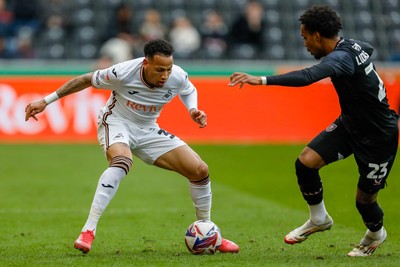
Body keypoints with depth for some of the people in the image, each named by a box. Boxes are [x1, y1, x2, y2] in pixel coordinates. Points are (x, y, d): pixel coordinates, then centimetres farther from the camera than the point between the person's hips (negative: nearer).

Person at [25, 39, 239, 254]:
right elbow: (87, 80, -13)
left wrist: (193, 110, -13)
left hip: (148, 130, 5)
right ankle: (88, 231, -39)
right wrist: (46, 101, -9)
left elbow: (189, 90, 9)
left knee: (200, 170, -4)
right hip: (116, 123, -5)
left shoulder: (178, 77, -19)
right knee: (122, 161, -40)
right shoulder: (123, 73, -30)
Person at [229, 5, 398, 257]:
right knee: (305, 162, -9)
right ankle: (319, 219, 13)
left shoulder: (340, 58, -30)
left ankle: (376, 234, 37)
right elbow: (368, 48, 22)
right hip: (350, 124, 8)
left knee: (364, 199, 3)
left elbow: (307, 77, -48)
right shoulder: (354, 46, -3)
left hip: (378, 137, -8)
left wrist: (262, 80, -54)